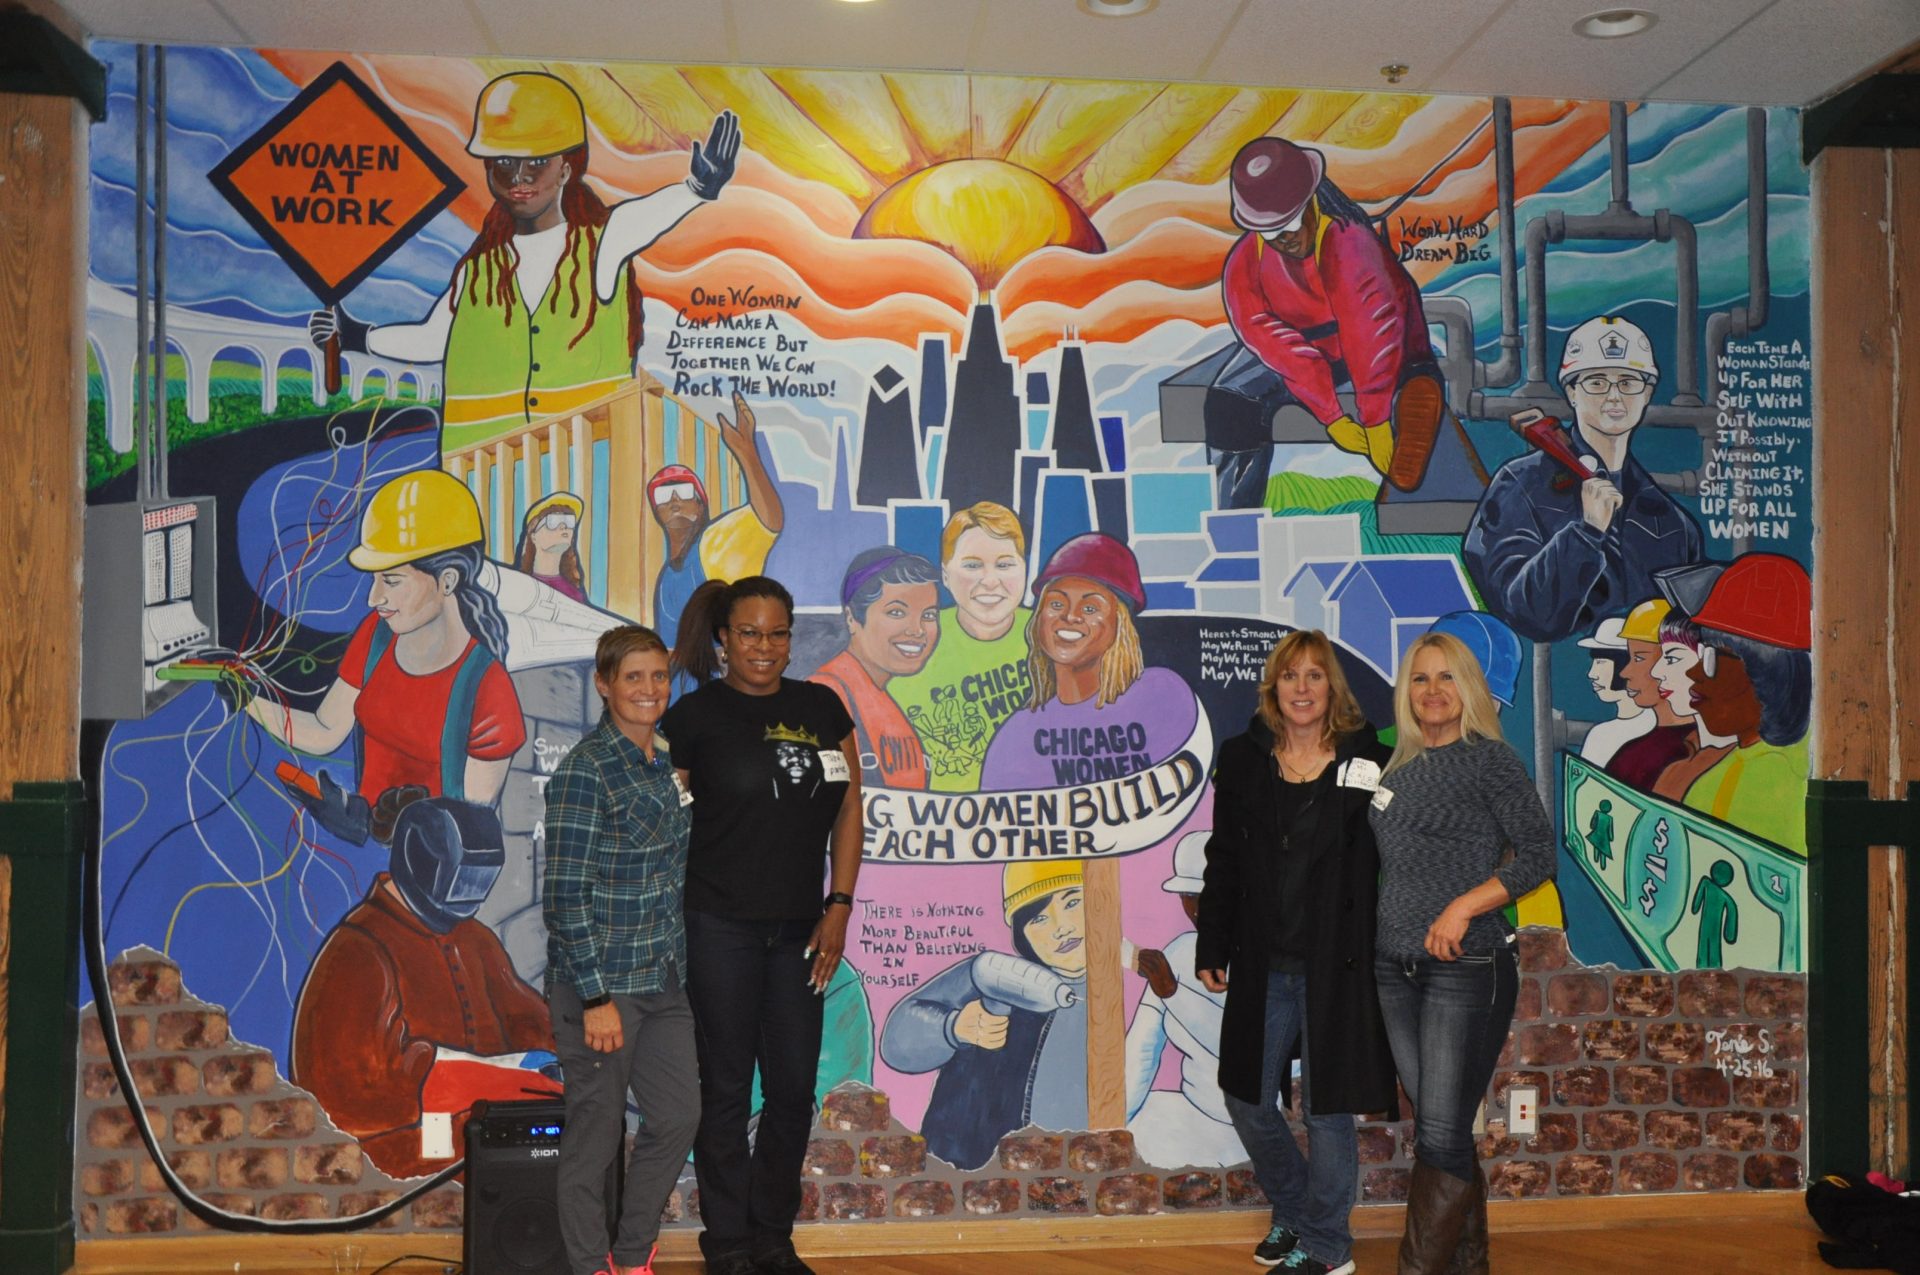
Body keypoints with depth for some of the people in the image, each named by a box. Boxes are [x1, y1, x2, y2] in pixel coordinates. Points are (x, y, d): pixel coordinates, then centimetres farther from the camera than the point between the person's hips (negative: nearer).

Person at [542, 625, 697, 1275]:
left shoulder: (667, 763, 8)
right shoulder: (585, 771, -15)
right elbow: (566, 896, -16)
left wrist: (679, 966, 16)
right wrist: (596, 997, -17)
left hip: (665, 978, 8)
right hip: (601, 983, -7)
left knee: (679, 1117, 12)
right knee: (595, 1135, 6)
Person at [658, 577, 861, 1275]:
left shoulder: (822, 708, 6)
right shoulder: (695, 715, -4)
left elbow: (848, 809, 8)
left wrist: (838, 907, 1)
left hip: (800, 928, 4)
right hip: (721, 928, -4)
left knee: (793, 1090, 11)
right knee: (726, 1089, 7)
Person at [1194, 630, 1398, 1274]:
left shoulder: (1368, 762, -4)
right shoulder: (1242, 760, 5)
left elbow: (1391, 863, -4)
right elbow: (1223, 862, 9)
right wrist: (1211, 949, 7)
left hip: (1336, 967, -4)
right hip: (1263, 968, 4)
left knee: (1326, 1108, 5)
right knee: (1249, 1101, 13)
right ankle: (1292, 1213, 37)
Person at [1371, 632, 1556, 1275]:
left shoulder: (1489, 758, -5)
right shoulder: (1399, 769, 12)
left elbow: (1537, 853, -9)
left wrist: (1464, 906, -18)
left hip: (1466, 967, -6)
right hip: (1396, 969, 6)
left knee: (1441, 1136, -4)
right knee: (1441, 1131, 14)